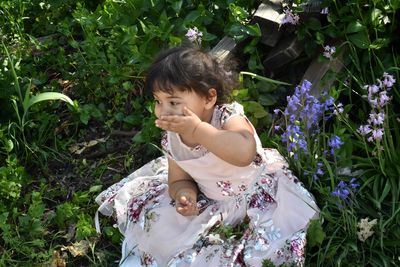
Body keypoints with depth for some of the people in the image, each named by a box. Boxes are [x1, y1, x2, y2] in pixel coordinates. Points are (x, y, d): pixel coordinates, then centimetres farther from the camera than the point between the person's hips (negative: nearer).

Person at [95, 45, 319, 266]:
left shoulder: (229, 118, -29)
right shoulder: (173, 139, -12)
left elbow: (244, 153, -51)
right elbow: (179, 180, 0)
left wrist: (197, 129, -50)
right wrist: (185, 195, -25)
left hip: (254, 193, -4)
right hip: (209, 201, 5)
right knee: (157, 223, -6)